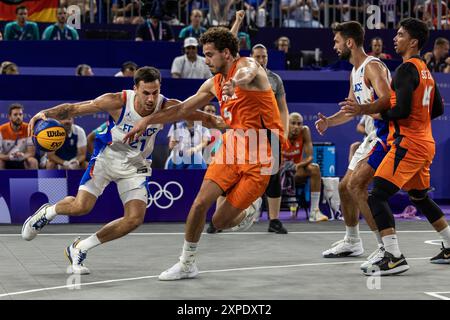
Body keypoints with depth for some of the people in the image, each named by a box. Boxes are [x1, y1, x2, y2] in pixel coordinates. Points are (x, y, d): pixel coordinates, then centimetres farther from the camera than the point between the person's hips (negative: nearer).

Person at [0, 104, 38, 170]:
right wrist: (9, 156, -39)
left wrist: (23, 155, -37)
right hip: (7, 162, -1)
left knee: (33, 161, -29)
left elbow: (32, 152, -13)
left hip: (22, 162, 1)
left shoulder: (28, 129, -10)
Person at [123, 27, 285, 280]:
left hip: (260, 157, -6)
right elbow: (182, 110, 22)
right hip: (232, 148, 6)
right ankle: (187, 264, 9)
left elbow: (245, 74, -39)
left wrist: (235, 83, -63)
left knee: (221, 222, -5)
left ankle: (248, 215, 30)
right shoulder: (214, 84, 11)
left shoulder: (249, 65, -11)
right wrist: (147, 121, 18)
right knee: (200, 203, -8)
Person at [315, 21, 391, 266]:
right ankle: (352, 242, 31)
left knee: (357, 185, -21)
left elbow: (388, 101, -30)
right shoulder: (355, 73, 16)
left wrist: (362, 109, -47)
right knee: (345, 187, 15)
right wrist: (328, 121, 8)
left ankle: (386, 246, -19)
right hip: (374, 133, 11)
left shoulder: (373, 67, -16)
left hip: (386, 133, -11)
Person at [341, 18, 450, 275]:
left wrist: (368, 110, -14)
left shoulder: (406, 70, -13)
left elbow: (402, 110, -22)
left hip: (408, 144, -10)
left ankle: (394, 258, -21)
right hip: (425, 144, 10)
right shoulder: (425, 70, 15)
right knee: (420, 198, 25)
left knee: (377, 197, -13)